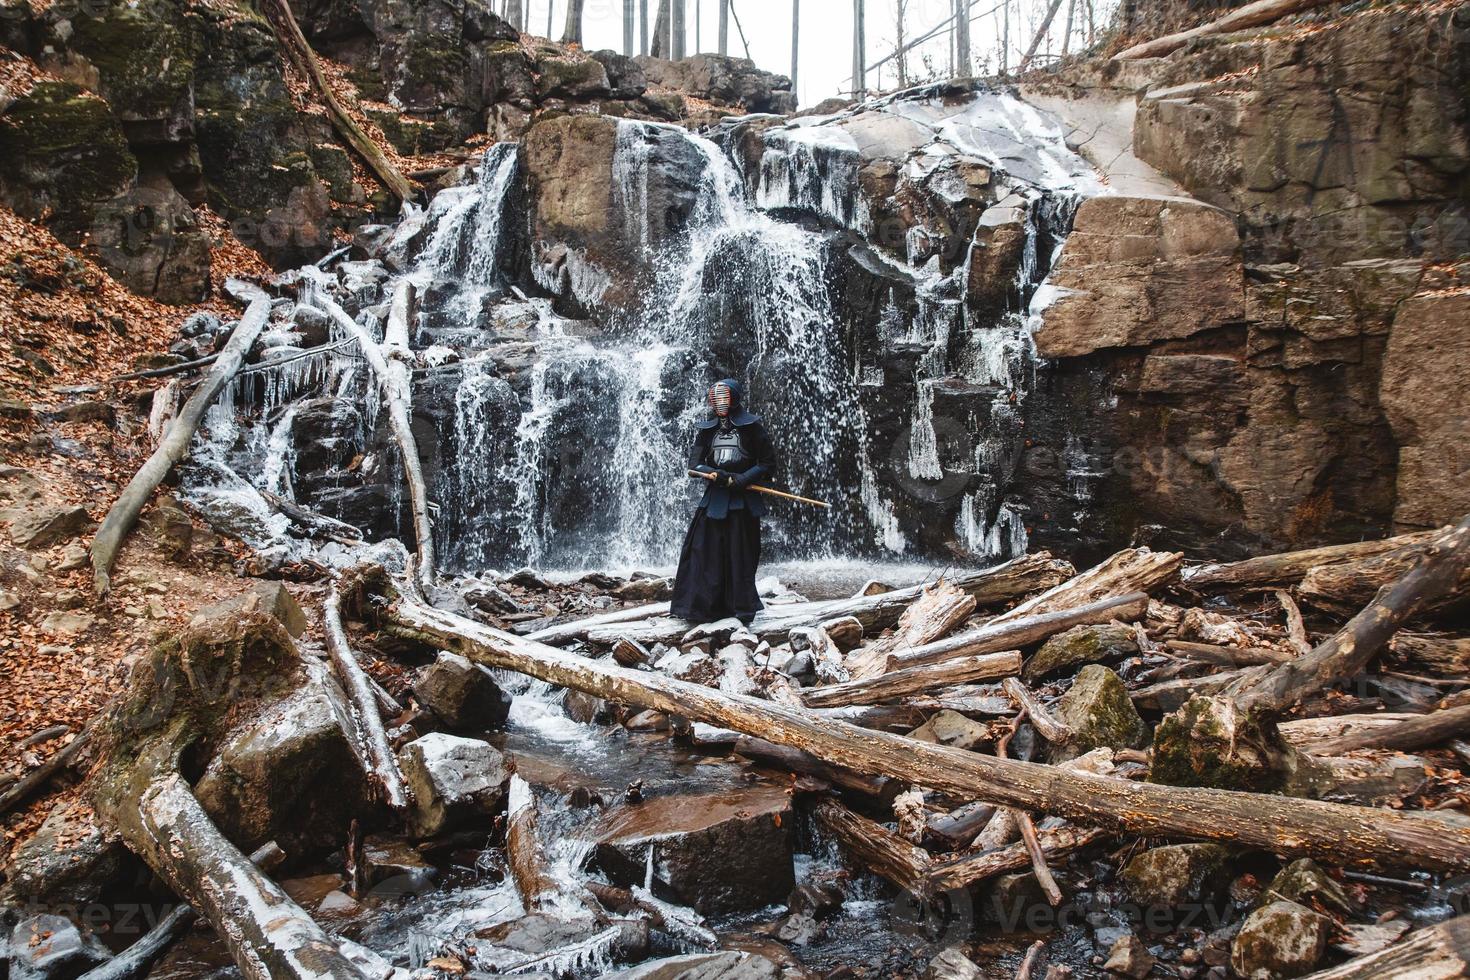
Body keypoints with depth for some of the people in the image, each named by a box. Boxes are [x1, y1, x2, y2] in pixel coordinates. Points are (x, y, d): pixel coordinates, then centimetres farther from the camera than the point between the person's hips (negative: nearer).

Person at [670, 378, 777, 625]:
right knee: (704, 555, -1)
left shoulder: (751, 426, 0)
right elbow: (694, 465, 4)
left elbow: (768, 463, -1)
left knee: (741, 557, 0)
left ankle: (743, 612, 8)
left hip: (743, 502, -3)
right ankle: (702, 608, 5)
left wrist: (741, 479, -14)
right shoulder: (706, 429, 10)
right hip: (714, 500, 3)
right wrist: (719, 475, -14)